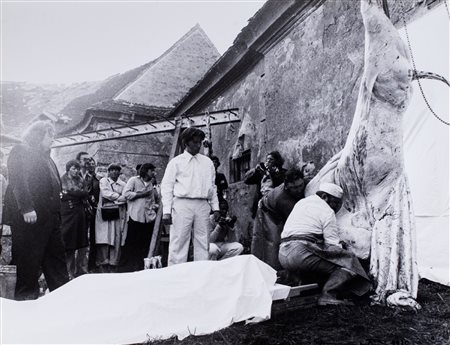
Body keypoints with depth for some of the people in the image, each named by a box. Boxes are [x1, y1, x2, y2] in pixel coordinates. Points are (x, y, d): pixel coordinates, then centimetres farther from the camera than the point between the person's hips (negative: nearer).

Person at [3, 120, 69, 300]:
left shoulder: (46, 158, 24)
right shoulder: (21, 151, -2)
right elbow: (18, 181, -14)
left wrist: (57, 213, 11)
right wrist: (26, 208, -23)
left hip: (50, 217, 8)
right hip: (29, 217, -8)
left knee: (56, 258, 7)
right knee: (29, 260, -1)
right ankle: (26, 297, 10)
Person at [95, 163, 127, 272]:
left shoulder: (123, 184, 17)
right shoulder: (103, 181, 9)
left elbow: (126, 198, 10)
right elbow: (105, 193, -7)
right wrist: (118, 197, -8)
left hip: (118, 215, 3)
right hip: (104, 214, -2)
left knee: (116, 241, -3)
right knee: (104, 240, -8)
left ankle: (113, 266, 2)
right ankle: (103, 267, -4)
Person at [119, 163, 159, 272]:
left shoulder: (150, 184, 20)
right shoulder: (133, 180, 2)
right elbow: (125, 194, -10)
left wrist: (155, 206, 8)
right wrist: (141, 194, -11)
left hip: (149, 217, 6)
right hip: (135, 217, -6)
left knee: (146, 245, 4)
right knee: (131, 243, -2)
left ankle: (142, 267, 13)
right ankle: (126, 267, 9)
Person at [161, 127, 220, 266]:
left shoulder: (207, 162, 16)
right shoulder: (176, 162, 6)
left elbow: (212, 186, 19)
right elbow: (167, 187, 2)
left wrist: (215, 207, 10)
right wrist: (166, 211, -7)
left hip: (202, 206, 4)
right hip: (182, 204, -3)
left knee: (203, 243, 4)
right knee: (179, 243, -4)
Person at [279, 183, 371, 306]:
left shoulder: (301, 202, 24)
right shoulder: (327, 211, 0)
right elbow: (332, 245, -3)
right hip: (301, 253, -8)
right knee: (347, 264, -2)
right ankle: (328, 295, -15)